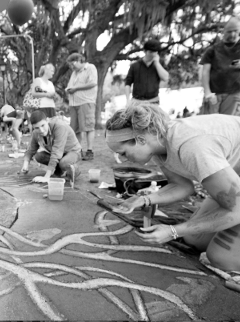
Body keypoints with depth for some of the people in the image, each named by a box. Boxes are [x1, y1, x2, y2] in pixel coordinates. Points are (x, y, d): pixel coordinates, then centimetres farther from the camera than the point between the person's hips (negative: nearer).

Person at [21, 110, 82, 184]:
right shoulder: (36, 133, -14)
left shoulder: (60, 126, -34)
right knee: (38, 156, -19)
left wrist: (46, 177, -40)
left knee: (63, 163, -38)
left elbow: (56, 153, -39)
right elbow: (30, 151, 0)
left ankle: (75, 167, -5)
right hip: (57, 154, 7)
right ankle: (60, 169, 3)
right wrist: (25, 165, -22)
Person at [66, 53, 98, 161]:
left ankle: (89, 151, -9)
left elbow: (92, 83, -13)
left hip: (86, 102, -8)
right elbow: (70, 86, 29)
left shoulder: (90, 68, 2)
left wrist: (76, 88, -8)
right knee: (76, 129, 4)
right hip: (74, 103, 8)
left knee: (88, 127, -10)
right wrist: (68, 90, 4)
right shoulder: (74, 72, 27)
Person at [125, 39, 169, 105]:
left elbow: (165, 78, -9)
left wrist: (156, 62, -7)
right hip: (137, 102, -1)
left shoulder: (158, 66, 10)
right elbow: (128, 83, 4)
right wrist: (128, 100, -6)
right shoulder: (134, 66, 5)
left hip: (153, 102, 1)